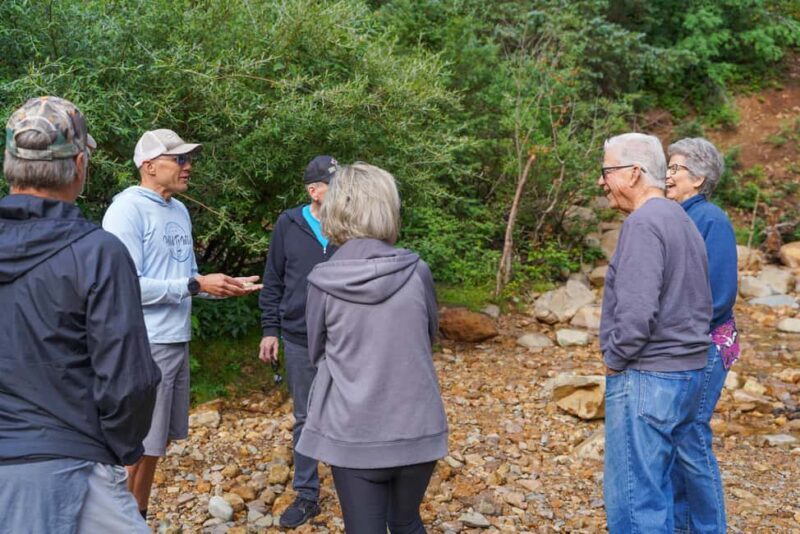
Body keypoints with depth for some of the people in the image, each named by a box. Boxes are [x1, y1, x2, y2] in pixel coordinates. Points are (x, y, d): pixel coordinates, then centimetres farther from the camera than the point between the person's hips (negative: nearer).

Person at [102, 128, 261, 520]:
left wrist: (225, 286, 3)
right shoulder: (128, 209, -13)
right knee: (138, 446, -2)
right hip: (146, 346, -8)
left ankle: (139, 518, 32)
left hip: (178, 341, 9)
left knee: (157, 442, 17)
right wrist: (197, 285, -19)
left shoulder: (180, 210, 12)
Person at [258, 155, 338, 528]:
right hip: (299, 341, 1)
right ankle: (307, 496, 22)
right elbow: (273, 283, 6)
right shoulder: (288, 226, 0)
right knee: (305, 420, 10)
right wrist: (270, 330, 2)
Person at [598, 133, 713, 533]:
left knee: (633, 498, -3)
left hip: (646, 378, -10)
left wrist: (614, 360, -8)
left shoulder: (643, 223, -15)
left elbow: (637, 310, -24)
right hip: (688, 373, 10)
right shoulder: (682, 220, 14)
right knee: (656, 488, 18)